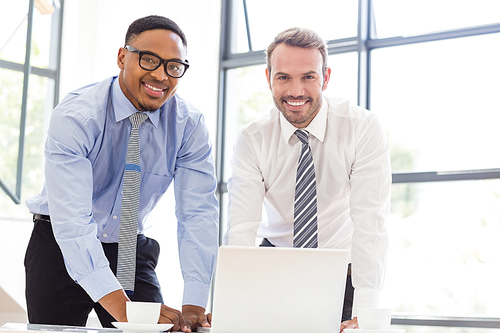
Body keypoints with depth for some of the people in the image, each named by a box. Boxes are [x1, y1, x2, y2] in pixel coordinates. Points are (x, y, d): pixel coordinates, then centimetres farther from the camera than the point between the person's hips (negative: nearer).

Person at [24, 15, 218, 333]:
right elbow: (71, 221, -33)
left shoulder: (190, 125, -12)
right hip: (61, 247, -3)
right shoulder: (74, 117, -25)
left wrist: (194, 307, -31)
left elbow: (199, 213, -18)